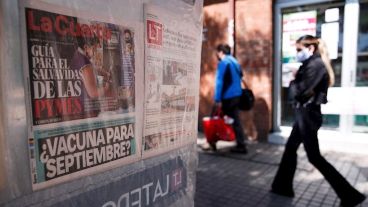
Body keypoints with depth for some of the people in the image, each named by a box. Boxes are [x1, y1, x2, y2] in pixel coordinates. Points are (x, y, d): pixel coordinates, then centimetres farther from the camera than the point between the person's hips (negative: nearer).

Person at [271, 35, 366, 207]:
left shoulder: (316, 65, -17)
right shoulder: (309, 64, 13)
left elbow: (300, 91, -22)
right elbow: (300, 89, 9)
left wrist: (292, 82, -4)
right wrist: (295, 81, -9)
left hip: (308, 114, -10)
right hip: (304, 114, 10)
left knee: (314, 157, -1)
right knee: (290, 149, 15)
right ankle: (283, 186, 28)